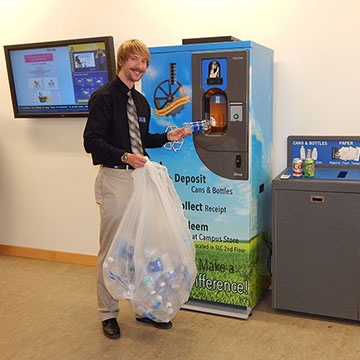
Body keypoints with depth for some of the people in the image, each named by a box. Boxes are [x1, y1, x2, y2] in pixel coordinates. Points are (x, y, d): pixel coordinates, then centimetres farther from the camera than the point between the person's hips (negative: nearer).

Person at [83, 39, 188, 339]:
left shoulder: (141, 101, 16)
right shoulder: (104, 96, -7)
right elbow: (92, 141, -14)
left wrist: (167, 137, 11)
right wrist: (124, 156, -27)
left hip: (140, 176, 7)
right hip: (114, 179, -7)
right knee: (111, 249, 2)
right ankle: (108, 314, 19)